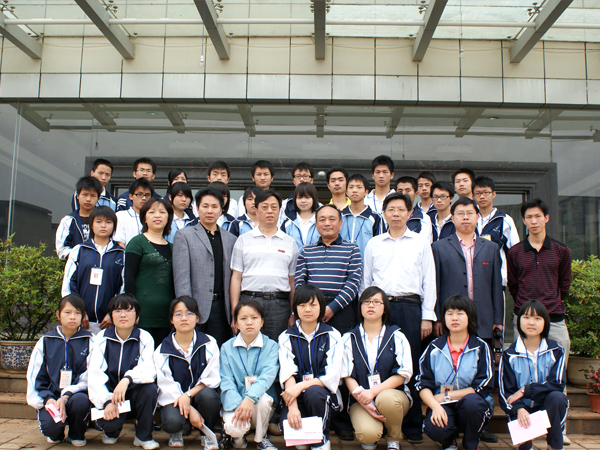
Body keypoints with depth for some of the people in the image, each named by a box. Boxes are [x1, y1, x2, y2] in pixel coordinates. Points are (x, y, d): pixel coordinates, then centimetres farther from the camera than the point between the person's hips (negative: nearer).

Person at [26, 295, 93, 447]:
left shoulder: (88, 341, 1)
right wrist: (48, 399, -9)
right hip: (51, 396, 1)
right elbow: (34, 375, 8)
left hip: (76, 394, -1)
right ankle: (56, 434, 13)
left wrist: (66, 396, -19)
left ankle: (77, 435, -2)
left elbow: (88, 377, -4)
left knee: (81, 400, -36)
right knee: (49, 426, -29)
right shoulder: (46, 341, 7)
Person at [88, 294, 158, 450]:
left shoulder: (145, 338, -5)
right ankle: (112, 430, 13)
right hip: (109, 392, 0)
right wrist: (107, 401, -26)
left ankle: (143, 436, -6)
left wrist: (127, 379, -40)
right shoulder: (102, 338, -2)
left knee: (150, 388, -31)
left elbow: (148, 370, -18)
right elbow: (94, 373, -11)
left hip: (134, 394, 0)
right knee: (106, 421, -29)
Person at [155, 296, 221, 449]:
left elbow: (212, 378, -7)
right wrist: (190, 410, -18)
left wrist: (188, 395, -22)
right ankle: (178, 431, 9)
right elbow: (166, 385, -7)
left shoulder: (209, 343, -2)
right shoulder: (162, 350, -2)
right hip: (174, 398, 0)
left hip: (200, 392, 1)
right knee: (172, 422, -32)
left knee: (207, 395, -35)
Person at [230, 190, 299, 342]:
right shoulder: (243, 240, 9)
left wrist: (293, 314, 6)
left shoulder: (290, 243, 13)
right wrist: (235, 313, -2)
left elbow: (292, 281, 12)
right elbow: (236, 278, 6)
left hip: (279, 305, 1)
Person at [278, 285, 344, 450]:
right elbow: (287, 374, -10)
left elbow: (332, 376, -9)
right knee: (287, 423, -29)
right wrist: (293, 406, -27)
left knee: (313, 392, -35)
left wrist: (301, 386, -23)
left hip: (323, 394, -1)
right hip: (296, 395, 1)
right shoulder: (286, 337, 4)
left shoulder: (332, 336, 1)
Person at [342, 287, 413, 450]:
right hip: (361, 399, 0)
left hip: (392, 393, 1)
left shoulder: (397, 337, 4)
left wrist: (374, 391, -17)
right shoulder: (349, 338, 7)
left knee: (386, 399, -36)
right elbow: (348, 376, 0)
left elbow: (402, 374, -4)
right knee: (368, 434, -30)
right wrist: (362, 400, -17)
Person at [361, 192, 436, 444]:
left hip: (410, 307, -1)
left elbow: (429, 281, 8)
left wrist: (427, 316, 1)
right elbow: (366, 281, 15)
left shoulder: (421, 243, 10)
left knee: (411, 366, -2)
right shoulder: (373, 244, 14)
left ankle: (413, 426, 7)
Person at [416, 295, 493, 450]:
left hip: (471, 406, 0)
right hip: (442, 406, 0)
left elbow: (483, 388, -7)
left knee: (471, 401, -36)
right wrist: (436, 406, -21)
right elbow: (423, 385, -1)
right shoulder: (434, 348, 4)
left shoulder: (480, 347, 0)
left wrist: (446, 395, -11)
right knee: (434, 429, -33)